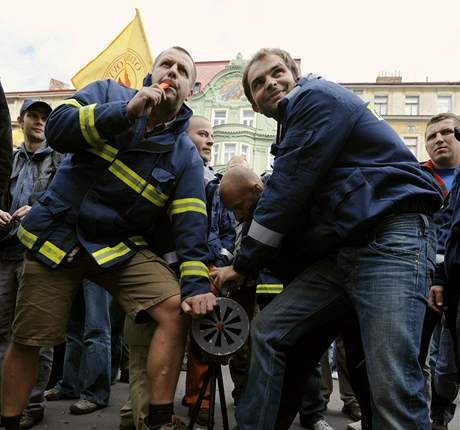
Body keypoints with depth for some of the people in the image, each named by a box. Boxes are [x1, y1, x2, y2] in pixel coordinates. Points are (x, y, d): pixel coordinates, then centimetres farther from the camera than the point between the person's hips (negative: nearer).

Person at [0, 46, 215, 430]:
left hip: (123, 247, 1)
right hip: (58, 235, 0)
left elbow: (190, 222, -10)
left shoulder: (185, 155, -1)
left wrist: (196, 283, -22)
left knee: (176, 308, -19)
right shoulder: (108, 93, 0)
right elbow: (57, 128, -15)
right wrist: (126, 110, -26)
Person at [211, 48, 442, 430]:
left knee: (392, 388, -15)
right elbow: (296, 200, 19)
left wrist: (243, 263, -1)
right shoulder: (295, 126, 27)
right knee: (268, 330, 4)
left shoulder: (317, 97, -1)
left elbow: (288, 191, -9)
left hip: (390, 239, -9)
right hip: (341, 249, 10)